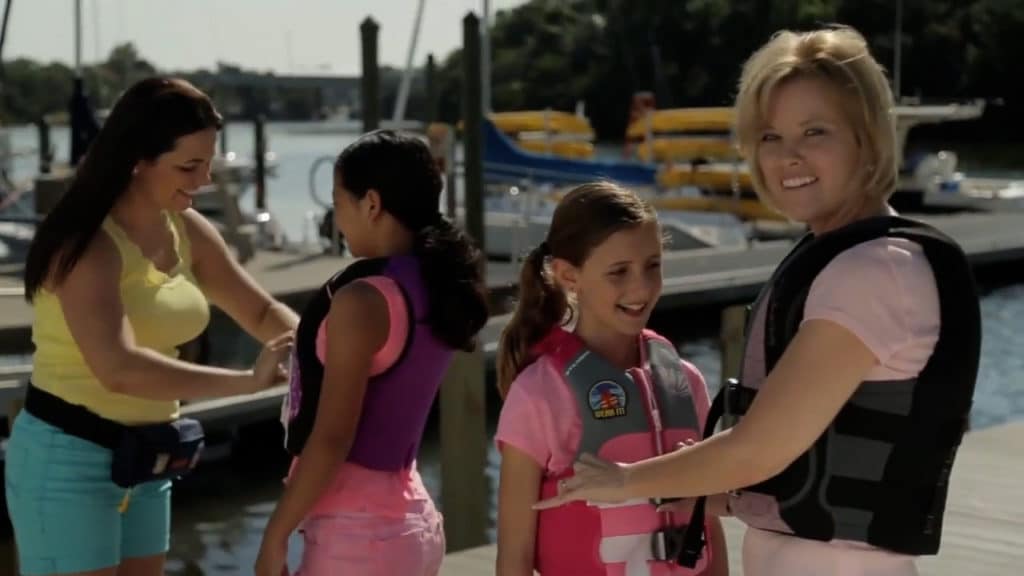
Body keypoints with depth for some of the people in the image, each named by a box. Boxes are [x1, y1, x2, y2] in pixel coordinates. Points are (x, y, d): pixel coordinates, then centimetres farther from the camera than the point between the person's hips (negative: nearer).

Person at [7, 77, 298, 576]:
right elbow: (119, 368, -36)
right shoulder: (87, 243, -21)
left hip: (139, 460, 8)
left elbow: (262, 311, 13)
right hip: (66, 458, -8)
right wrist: (248, 380, -32)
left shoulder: (186, 231, 1)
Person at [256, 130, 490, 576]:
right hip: (412, 522, 9)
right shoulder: (436, 286, 6)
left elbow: (331, 439, -19)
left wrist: (275, 536, -13)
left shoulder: (363, 300, -19)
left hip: (358, 531, -9)